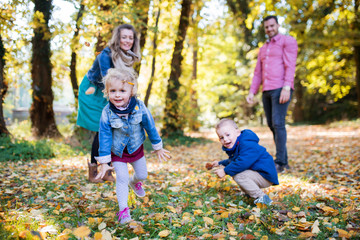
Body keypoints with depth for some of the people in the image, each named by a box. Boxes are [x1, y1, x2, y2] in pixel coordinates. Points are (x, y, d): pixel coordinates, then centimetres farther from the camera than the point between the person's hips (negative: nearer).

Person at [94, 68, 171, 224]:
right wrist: (104, 163, -16)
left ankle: (134, 182, 54)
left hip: (136, 148, 2)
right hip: (117, 152, -2)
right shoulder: (107, 112, -25)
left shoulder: (139, 107, -23)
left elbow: (150, 127, -9)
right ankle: (123, 210, 7)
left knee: (142, 175, 18)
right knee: (121, 179, -8)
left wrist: (158, 147, 2)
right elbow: (104, 137, -17)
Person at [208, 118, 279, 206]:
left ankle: (262, 198, -19)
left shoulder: (247, 144, -24)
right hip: (256, 172, 11)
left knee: (238, 175, -27)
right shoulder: (234, 146, 10)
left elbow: (243, 162, -36)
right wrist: (219, 163, 19)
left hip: (266, 176, -11)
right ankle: (249, 195, 18)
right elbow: (232, 161, 29)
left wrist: (225, 171, -28)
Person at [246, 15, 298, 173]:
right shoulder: (263, 49, 24)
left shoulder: (288, 41, 3)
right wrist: (252, 92, 8)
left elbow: (290, 65, -10)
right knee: (272, 126, 5)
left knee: (278, 124, -15)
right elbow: (258, 73, 20)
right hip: (267, 91, 7)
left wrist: (286, 88, -21)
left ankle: (280, 163, -11)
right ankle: (284, 161, 12)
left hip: (281, 89, -7)